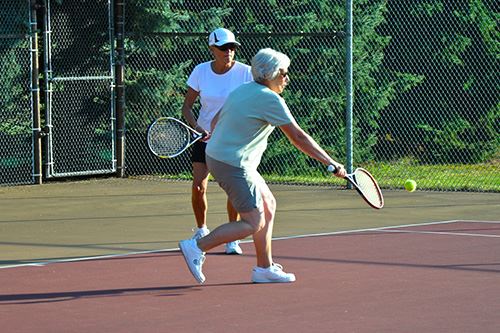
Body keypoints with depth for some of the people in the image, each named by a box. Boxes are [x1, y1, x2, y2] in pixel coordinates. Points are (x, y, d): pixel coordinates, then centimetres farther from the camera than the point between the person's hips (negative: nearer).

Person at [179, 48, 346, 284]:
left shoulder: (242, 91, 12)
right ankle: (197, 247, -9)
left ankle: (264, 268, 19)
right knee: (253, 224, -7)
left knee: (268, 206, 17)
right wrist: (330, 163, -11)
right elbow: (298, 138, -15)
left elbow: (215, 122, 23)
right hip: (234, 166, -10)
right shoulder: (270, 99, -14)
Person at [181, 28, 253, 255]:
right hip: (205, 136, 2)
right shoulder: (201, 71, -3)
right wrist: (197, 127, -14)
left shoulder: (245, 72, -9)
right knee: (198, 187, -7)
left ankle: (232, 238, 4)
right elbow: (187, 106, 3)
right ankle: (202, 230, 18)